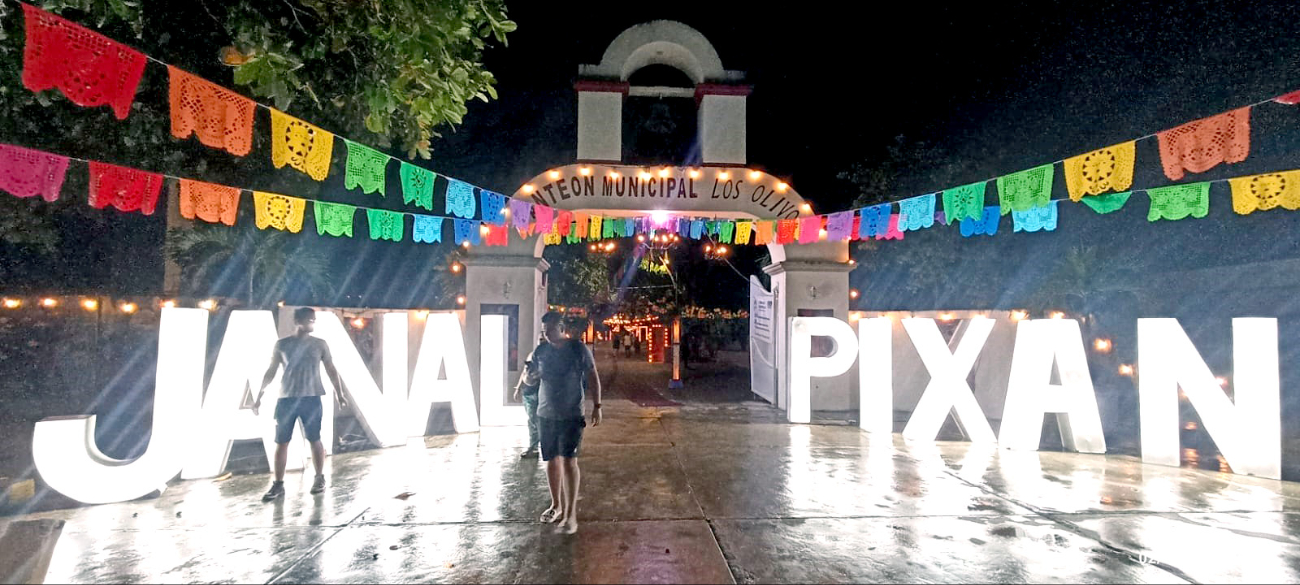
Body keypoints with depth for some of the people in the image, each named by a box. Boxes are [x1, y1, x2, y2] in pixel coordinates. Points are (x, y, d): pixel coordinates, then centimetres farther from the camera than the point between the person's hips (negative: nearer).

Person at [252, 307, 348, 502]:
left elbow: (331, 371, 7)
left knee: (315, 439, 4)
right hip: (286, 399, 1)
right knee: (281, 442, 3)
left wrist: (339, 394, 2)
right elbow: (271, 372, 10)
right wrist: (259, 396, 8)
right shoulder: (282, 344, 4)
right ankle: (278, 484, 11)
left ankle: (319, 479, 15)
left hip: (312, 399, -1)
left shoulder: (320, 344, 4)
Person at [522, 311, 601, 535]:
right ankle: (557, 505, 29)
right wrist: (533, 375, -10)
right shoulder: (541, 350, 6)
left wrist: (596, 406, -4)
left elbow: (592, 377, 1)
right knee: (552, 460, 12)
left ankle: (571, 515, -7)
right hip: (546, 414, 5)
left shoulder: (578, 349, -5)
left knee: (569, 460, -11)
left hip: (571, 415, -4)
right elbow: (529, 380, 15)